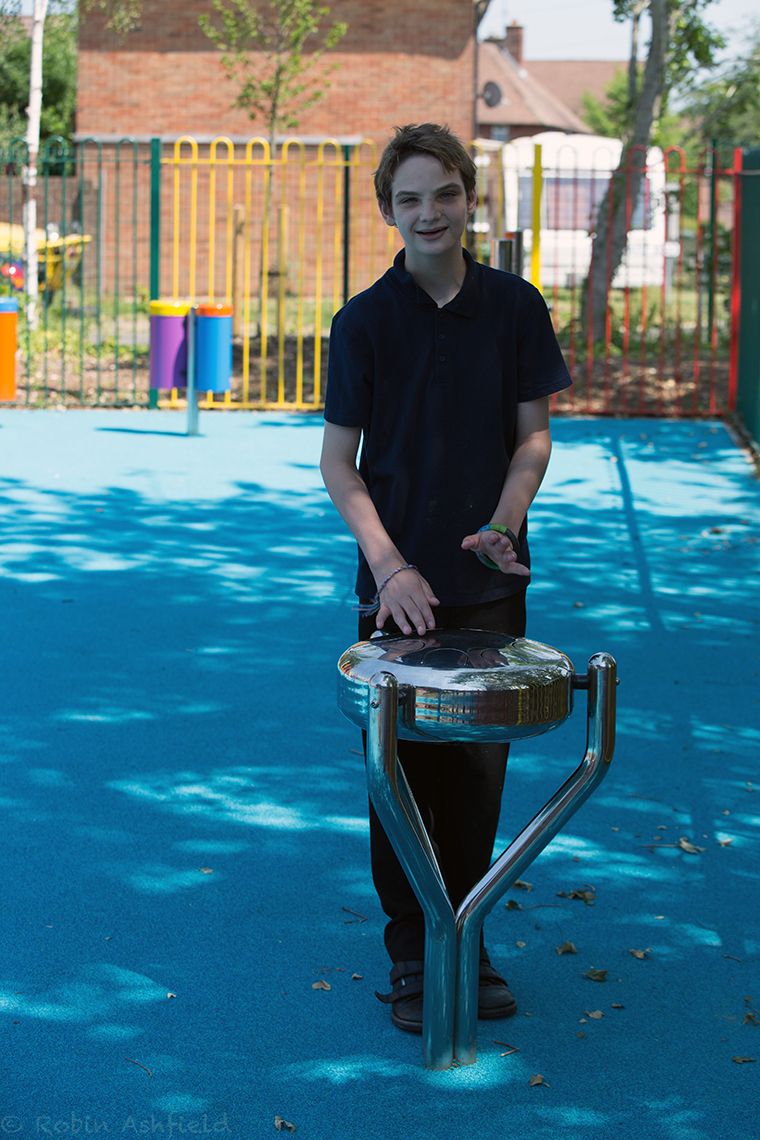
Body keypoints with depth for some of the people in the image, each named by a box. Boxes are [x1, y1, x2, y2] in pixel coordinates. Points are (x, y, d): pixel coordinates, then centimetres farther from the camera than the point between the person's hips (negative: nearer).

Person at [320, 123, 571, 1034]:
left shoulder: (515, 307, 0)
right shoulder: (364, 320, -5)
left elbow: (534, 432, 6)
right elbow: (338, 461, -3)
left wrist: (503, 523, -12)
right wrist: (389, 564, -15)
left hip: (489, 580, 2)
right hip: (398, 583, -1)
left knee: (478, 768, 8)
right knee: (405, 770, 4)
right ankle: (410, 953, 17)